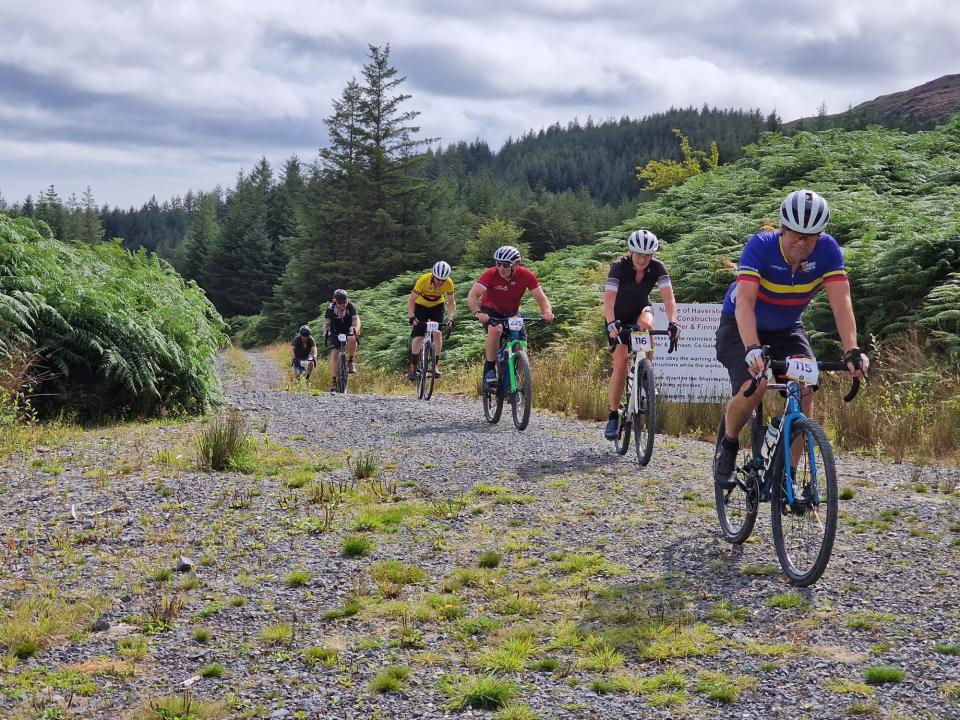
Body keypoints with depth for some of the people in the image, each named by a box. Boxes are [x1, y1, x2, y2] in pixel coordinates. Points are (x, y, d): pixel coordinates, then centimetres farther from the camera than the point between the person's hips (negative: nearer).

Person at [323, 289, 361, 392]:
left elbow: (356, 319, -30)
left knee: (352, 339, -37)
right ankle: (333, 381, -8)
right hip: (335, 332, 1)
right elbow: (326, 322, -14)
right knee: (334, 355, -13)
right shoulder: (331, 308, -16)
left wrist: (357, 329, -49)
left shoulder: (350, 307, -19)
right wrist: (325, 331, -34)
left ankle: (350, 362, -17)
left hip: (348, 330, -1)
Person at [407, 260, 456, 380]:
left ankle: (436, 365, -8)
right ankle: (413, 368, -1)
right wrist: (412, 317, -39)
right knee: (418, 336, -11)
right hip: (421, 306, -2)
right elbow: (411, 300, -27)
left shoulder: (449, 283, -26)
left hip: (437, 306, 2)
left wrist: (450, 318, -30)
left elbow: (451, 301, -15)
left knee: (437, 332, -17)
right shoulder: (423, 280, -33)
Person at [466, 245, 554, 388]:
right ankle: (489, 371, -21)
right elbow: (472, 295, -36)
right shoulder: (491, 274, -28)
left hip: (512, 312, 3)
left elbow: (541, 298, -23)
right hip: (490, 311, -3)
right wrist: (478, 313, -54)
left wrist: (547, 313, -44)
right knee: (495, 330, -33)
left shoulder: (526, 275, -22)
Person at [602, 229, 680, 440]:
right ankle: (613, 416, -5)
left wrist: (673, 322, -45)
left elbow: (668, 297, -28)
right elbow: (608, 299, -37)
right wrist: (611, 324, -53)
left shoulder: (657, 268, -20)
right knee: (621, 361, -14)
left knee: (646, 324, -35)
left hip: (641, 310, 2)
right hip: (618, 315, -2)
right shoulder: (619, 267, -26)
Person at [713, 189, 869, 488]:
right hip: (741, 325, -3)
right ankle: (728, 447, 1)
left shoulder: (827, 250, -21)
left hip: (786, 327, 4)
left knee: (805, 389, -19)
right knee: (753, 386, -28)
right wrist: (752, 350, -54)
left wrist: (852, 351, -41)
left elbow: (841, 303, -27)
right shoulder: (760, 246, -29)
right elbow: (745, 302, -39)